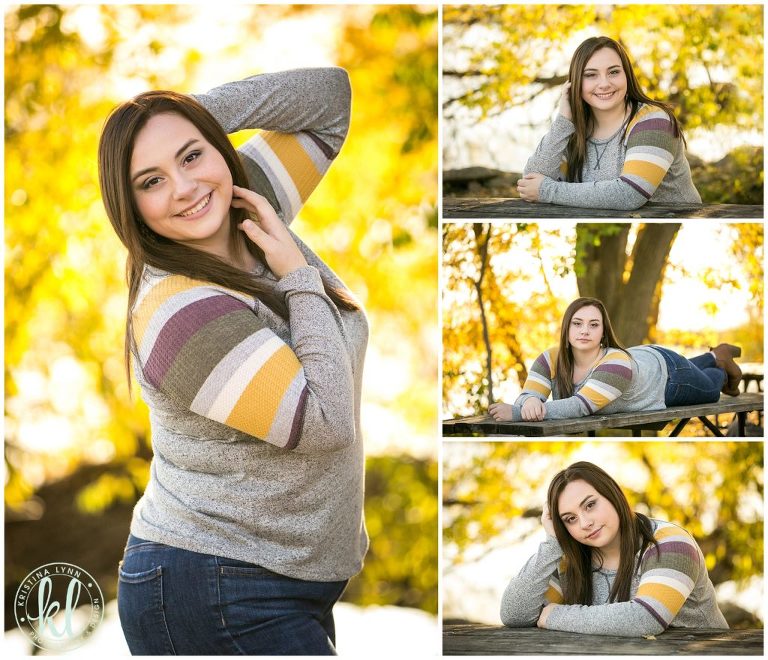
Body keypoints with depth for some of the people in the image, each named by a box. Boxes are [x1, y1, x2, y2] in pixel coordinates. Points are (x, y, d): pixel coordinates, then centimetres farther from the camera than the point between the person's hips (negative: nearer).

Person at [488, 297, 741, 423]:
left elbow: (581, 405, -58)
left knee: (711, 391, 26)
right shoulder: (552, 359, -33)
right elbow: (527, 396, -39)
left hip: (667, 373, -5)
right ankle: (716, 355, 60)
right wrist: (530, 402, -65)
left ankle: (723, 367, 60)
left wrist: (516, 413, -68)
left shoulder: (617, 364, -48)